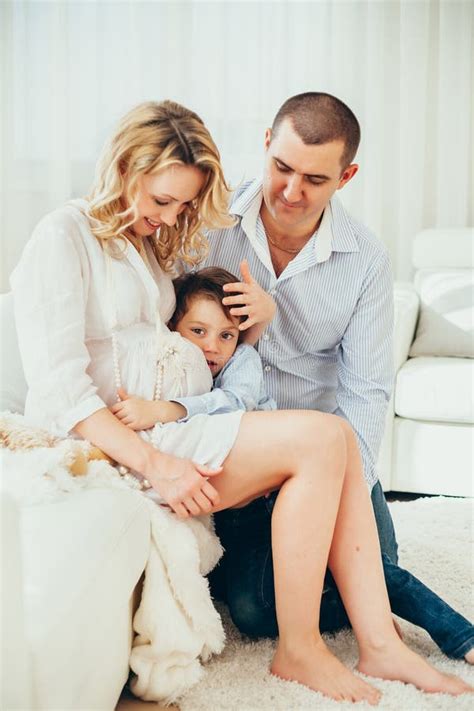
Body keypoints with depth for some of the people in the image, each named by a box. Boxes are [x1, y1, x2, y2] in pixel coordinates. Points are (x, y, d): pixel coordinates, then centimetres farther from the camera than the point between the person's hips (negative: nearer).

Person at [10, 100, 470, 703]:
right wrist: (155, 465, -25)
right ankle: (298, 651, -10)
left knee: (336, 443, -11)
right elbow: (60, 388, -17)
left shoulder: (152, 243, 20)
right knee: (321, 438, -20)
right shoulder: (63, 237, -8)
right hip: (116, 442, -8)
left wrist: (256, 318, 2)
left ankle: (379, 643, -11)